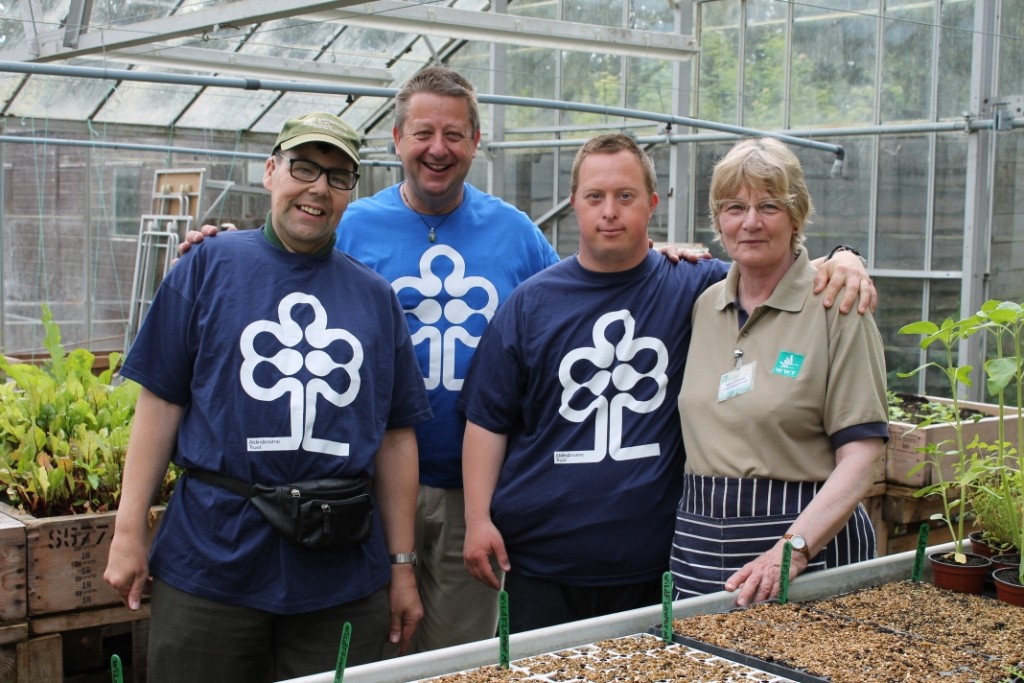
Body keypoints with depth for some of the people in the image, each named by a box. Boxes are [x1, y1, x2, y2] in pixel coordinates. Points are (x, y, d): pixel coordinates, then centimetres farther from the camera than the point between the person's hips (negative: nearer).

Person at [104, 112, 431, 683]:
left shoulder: (377, 296, 9)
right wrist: (129, 532, -4)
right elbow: (161, 402, 1)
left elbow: (395, 438, 10)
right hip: (213, 556, -2)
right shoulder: (211, 267, 2)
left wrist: (402, 567, 8)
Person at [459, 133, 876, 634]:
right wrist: (478, 519, -4)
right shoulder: (531, 302, 3)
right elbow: (488, 420, 4)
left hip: (654, 561, 0)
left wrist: (841, 262, -14)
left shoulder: (693, 287, 1)